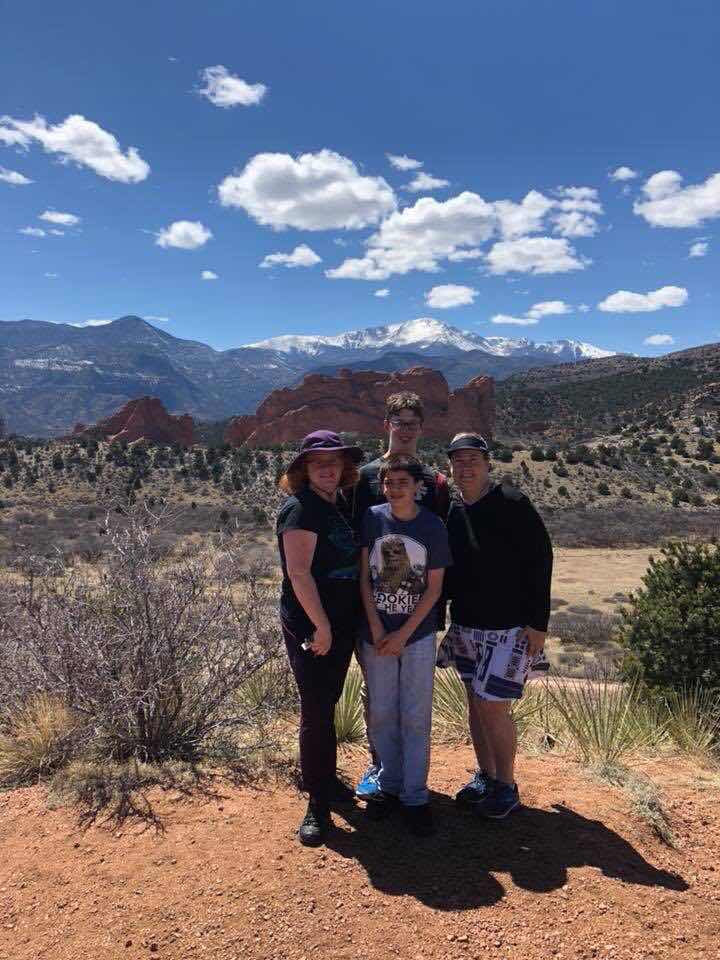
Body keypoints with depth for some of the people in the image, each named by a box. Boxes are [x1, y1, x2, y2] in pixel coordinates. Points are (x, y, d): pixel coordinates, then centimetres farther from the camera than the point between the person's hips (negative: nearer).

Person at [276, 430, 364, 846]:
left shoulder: (342, 506, 9)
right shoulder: (300, 508, -16)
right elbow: (298, 573, -21)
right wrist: (322, 626, -18)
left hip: (343, 624, 8)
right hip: (311, 627, -8)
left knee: (327, 704, 20)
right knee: (317, 711, -1)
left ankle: (326, 778, 37)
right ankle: (318, 804, 12)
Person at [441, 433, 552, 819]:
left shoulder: (511, 503, -12)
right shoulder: (450, 512, 5)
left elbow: (540, 559, -12)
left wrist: (538, 622, -14)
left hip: (509, 625, -6)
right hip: (465, 624, 6)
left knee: (493, 706, -3)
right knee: (475, 703, 14)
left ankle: (506, 786, 18)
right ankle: (485, 776, 32)